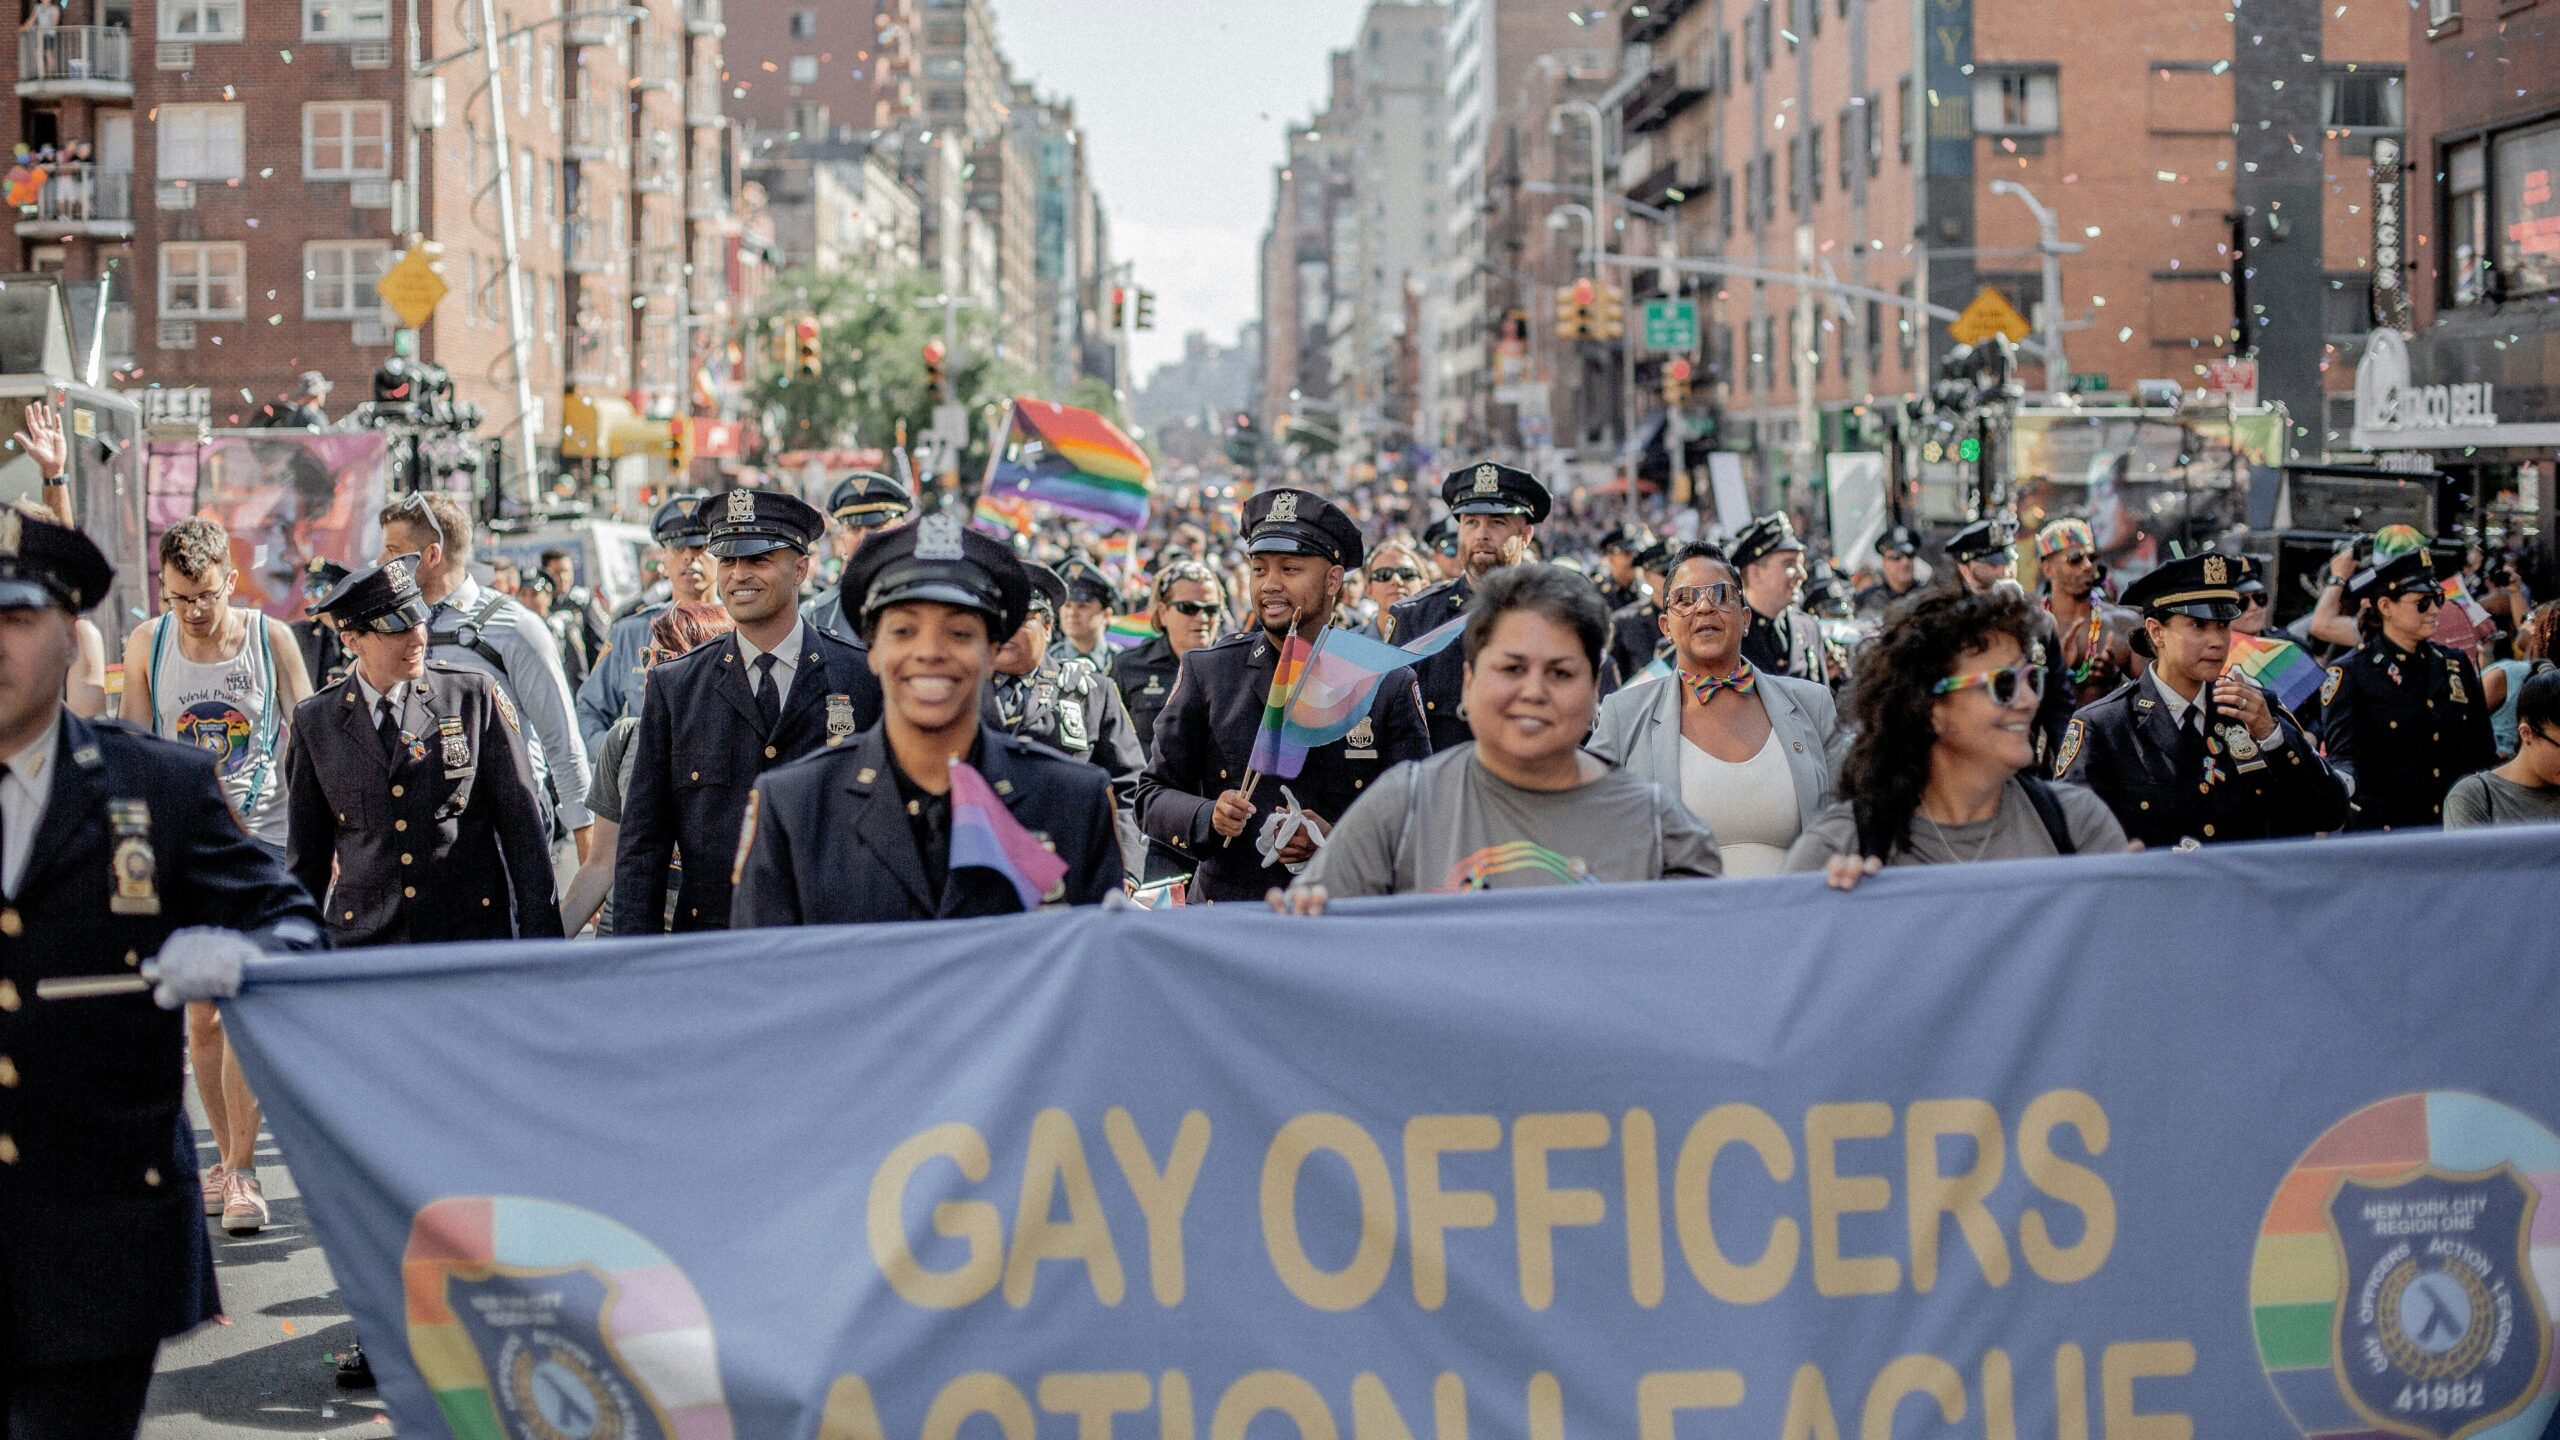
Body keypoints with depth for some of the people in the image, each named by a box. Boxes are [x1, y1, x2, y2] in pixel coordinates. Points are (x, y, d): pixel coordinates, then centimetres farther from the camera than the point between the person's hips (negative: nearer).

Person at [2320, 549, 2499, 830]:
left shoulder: (2457, 666, 12)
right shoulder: (2349, 674, -4)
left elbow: (2483, 755, 16)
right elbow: (2343, 752, -15)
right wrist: (2341, 782, -37)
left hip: (2454, 828, 4)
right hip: (2380, 826, -4)